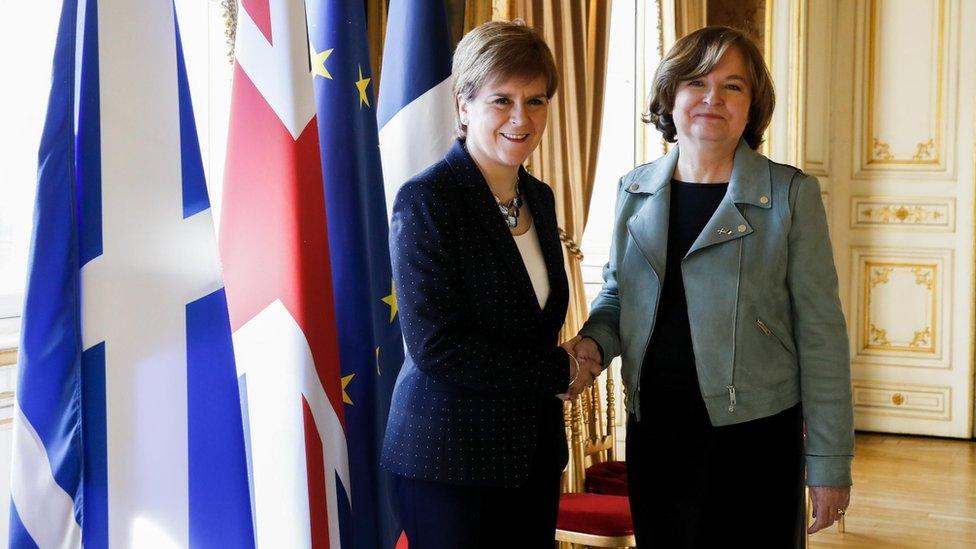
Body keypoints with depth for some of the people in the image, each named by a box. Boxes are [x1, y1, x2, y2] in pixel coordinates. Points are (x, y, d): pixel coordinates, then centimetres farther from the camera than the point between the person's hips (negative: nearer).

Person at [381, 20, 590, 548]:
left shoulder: (539, 197, 7)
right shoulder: (425, 200, -15)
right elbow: (435, 346, -20)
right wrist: (559, 371, -13)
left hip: (535, 450, 7)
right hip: (448, 458, -6)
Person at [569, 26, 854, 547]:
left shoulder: (791, 194, -7)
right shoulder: (635, 190, 6)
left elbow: (821, 333, -7)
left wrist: (829, 463, -8)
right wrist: (594, 341, -3)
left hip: (753, 435, -4)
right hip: (653, 430, 4)